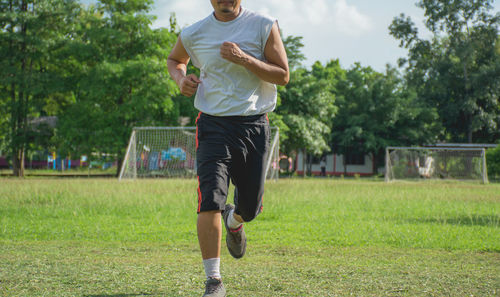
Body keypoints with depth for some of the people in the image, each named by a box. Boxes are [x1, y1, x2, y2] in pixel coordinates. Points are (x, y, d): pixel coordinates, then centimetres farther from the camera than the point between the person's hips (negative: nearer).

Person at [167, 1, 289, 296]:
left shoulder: (264, 26, -1)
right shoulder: (193, 34, 4)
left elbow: (283, 76, -4)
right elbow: (175, 59, 25)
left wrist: (244, 59, -17)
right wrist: (181, 78, 2)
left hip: (254, 125, 1)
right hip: (213, 125, -1)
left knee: (250, 208, 10)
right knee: (210, 202, -17)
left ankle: (234, 220, 49)